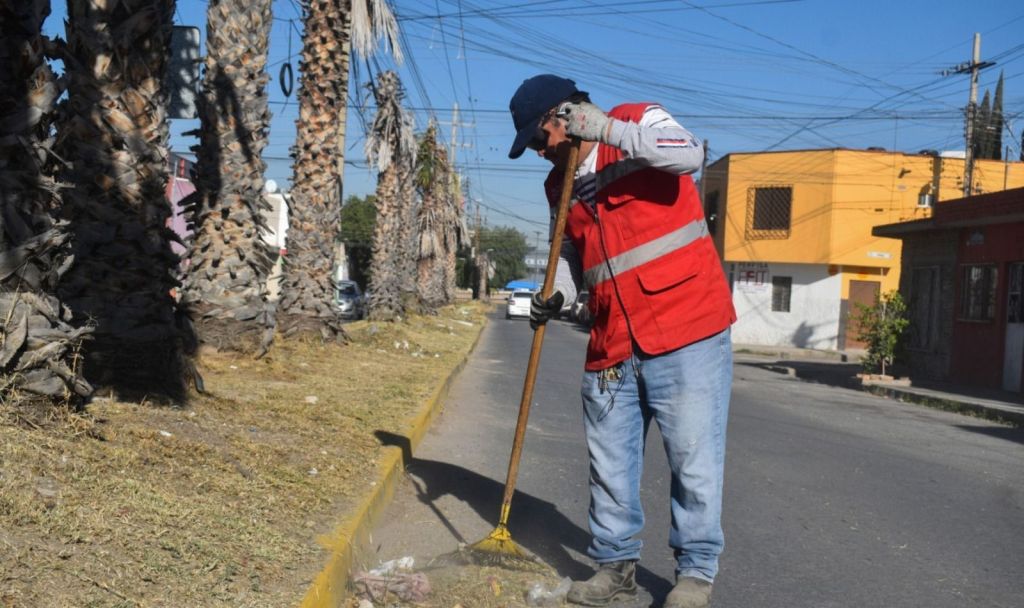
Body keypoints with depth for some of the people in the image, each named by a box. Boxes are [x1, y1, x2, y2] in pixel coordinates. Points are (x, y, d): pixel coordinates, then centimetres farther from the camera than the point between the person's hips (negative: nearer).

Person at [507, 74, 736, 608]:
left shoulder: (640, 122, -1)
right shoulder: (559, 183, 16)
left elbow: (689, 154, -22)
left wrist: (608, 130, -23)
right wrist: (557, 293, 6)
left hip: (685, 331, -6)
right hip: (611, 345, 6)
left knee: (694, 457, 0)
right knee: (609, 464, 11)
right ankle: (615, 563, 27)